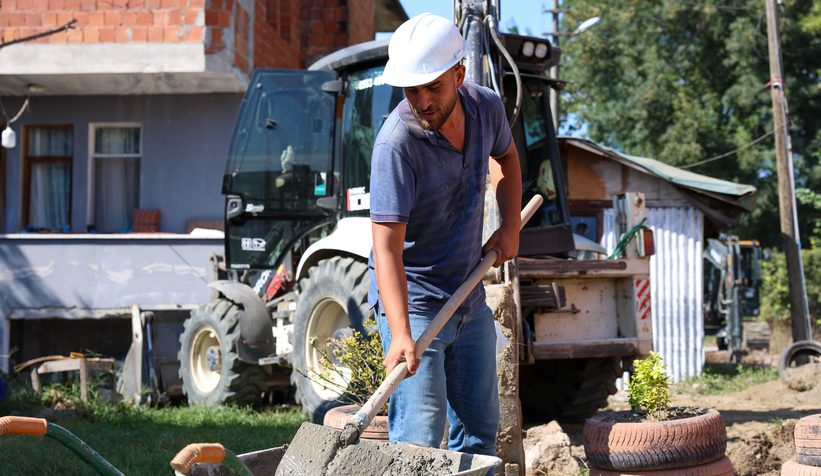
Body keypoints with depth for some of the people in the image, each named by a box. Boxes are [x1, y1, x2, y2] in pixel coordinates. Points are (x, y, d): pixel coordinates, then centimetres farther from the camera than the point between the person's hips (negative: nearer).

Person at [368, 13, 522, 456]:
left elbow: (505, 156, 19)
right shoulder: (396, 143, -26)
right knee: (419, 439, -13)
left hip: (471, 301, 7)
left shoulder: (486, 107, -6)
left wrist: (511, 225, 7)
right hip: (412, 300, -7)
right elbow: (387, 246, -31)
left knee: (480, 428, 14)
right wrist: (400, 333, -41)